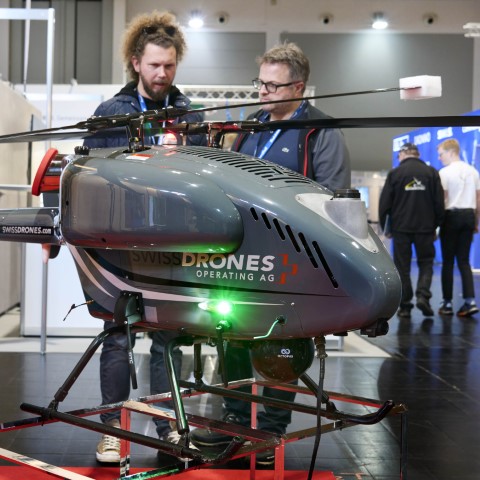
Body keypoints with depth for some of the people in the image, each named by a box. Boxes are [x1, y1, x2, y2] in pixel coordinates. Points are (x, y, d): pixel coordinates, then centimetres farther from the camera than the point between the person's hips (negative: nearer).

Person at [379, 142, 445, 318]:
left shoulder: (394, 173, -2)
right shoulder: (431, 173, 2)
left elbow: (384, 204, -1)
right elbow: (439, 203, 2)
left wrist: (385, 228, 9)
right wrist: (436, 225, 12)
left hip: (401, 228, -1)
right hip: (425, 228, 1)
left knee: (402, 267, 6)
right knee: (426, 262, 13)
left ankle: (405, 306, 5)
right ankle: (423, 295, -7)